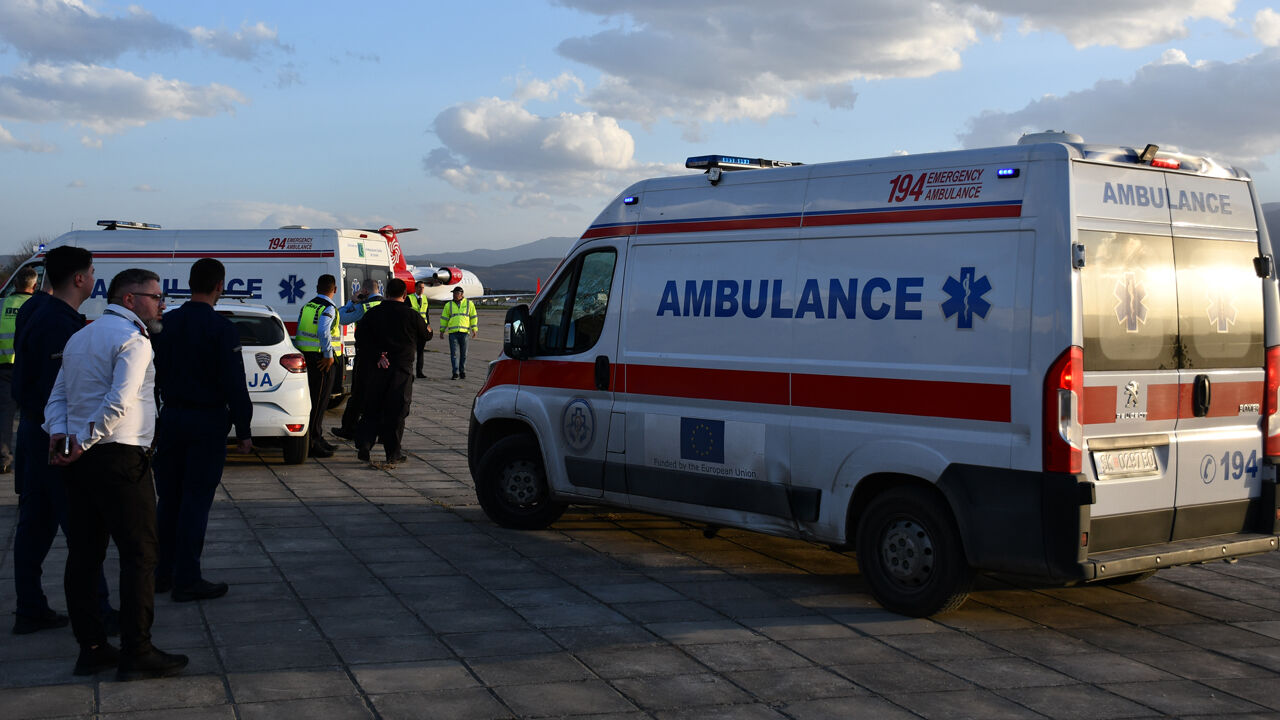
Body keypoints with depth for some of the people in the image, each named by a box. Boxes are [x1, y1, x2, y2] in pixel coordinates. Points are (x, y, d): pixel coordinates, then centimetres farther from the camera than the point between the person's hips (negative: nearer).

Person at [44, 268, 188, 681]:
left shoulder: (80, 337, 21)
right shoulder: (133, 338, -9)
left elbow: (58, 395, 16)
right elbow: (120, 400, -22)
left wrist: (59, 433, 1)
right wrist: (85, 442, -15)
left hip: (83, 461, 9)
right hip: (121, 459, -9)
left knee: (83, 554, 10)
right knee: (139, 554, -4)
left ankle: (91, 648, 15)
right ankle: (137, 653, -3)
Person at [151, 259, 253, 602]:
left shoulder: (165, 323, 4)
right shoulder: (221, 329, -13)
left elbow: (152, 374, 9)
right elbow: (234, 384, -15)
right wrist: (243, 431, -9)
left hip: (171, 417, 6)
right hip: (207, 421, -5)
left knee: (168, 498, 14)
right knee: (196, 500, -1)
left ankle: (162, 573, 22)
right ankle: (187, 580, 2)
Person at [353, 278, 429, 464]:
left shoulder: (373, 314, 2)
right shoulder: (411, 315, -4)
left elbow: (361, 338, -6)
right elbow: (424, 336, 8)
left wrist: (378, 356, -7)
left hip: (376, 369, 2)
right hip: (402, 367, -2)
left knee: (371, 408, 13)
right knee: (396, 410, 3)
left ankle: (363, 446, 4)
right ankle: (393, 453, 4)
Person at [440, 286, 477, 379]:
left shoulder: (469, 304, 8)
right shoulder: (448, 305, 11)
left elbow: (473, 317, 10)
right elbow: (444, 318, 14)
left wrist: (474, 329, 2)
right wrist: (442, 330, 9)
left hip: (464, 332, 0)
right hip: (452, 332, 0)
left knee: (463, 353, 6)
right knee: (454, 353, -6)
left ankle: (462, 371, 18)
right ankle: (455, 373, -7)